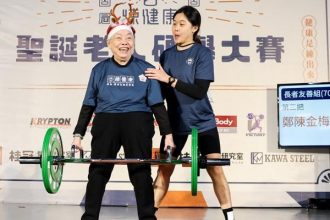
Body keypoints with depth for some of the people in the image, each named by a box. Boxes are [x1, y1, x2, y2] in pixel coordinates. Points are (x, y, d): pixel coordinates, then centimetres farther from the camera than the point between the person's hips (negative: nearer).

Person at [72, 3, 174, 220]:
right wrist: (78, 134, 5)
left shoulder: (145, 69, 6)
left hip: (137, 123, -1)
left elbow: (157, 103, 4)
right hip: (105, 123, 2)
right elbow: (88, 104, 11)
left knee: (141, 173, 2)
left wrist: (168, 133, -3)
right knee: (97, 172, 5)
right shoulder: (100, 70, 10)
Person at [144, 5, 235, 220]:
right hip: (176, 122, 3)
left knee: (216, 169, 1)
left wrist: (169, 79, -23)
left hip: (203, 122, -3)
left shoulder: (203, 53, -8)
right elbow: (163, 90, 11)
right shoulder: (166, 55, 4)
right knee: (164, 170, 5)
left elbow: (200, 91, -19)